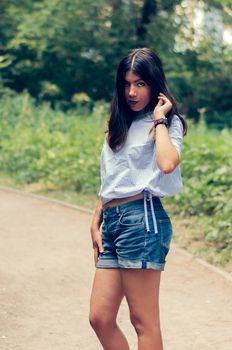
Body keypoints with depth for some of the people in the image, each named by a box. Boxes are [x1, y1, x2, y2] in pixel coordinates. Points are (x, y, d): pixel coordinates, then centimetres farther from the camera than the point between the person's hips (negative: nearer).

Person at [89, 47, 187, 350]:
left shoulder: (168, 123, 0)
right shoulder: (118, 124, 20)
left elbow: (167, 164, -22)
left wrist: (159, 120, -10)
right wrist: (96, 222, 15)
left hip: (143, 218, -7)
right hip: (112, 220, 7)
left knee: (143, 320, -4)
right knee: (100, 318, 4)